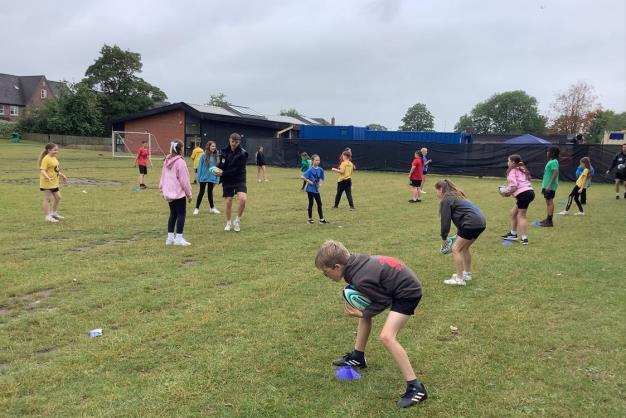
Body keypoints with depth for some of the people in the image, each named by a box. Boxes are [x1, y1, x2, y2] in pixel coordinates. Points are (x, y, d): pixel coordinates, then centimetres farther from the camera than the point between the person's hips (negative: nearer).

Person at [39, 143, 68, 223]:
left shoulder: (54, 158, 11)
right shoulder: (46, 159, -17)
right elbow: (42, 170, -26)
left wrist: (62, 175, 30)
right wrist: (48, 178, -39)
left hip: (54, 182, 9)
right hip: (47, 182, -9)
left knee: (58, 197, 15)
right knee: (48, 199, -3)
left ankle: (54, 213, 31)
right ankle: (48, 217, 4)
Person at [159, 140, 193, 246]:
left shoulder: (167, 161, 9)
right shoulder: (180, 162, -15)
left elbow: (163, 176, 14)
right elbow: (184, 180, -14)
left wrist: (162, 189, 21)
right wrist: (189, 193, -6)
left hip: (169, 193, 8)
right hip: (179, 193, -8)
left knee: (173, 214, 14)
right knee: (181, 214, -2)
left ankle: (170, 237, 16)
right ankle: (178, 238, -3)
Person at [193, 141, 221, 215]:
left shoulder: (216, 156, -1)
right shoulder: (203, 155, -11)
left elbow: (217, 167, 3)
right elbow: (200, 166, -8)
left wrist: (217, 178, 1)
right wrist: (199, 177, -9)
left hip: (212, 178, 3)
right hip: (204, 177, -3)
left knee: (210, 192, 15)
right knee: (201, 192, 5)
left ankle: (212, 208, 25)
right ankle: (197, 208, 16)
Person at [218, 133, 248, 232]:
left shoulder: (242, 153, -12)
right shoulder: (225, 151, 2)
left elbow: (238, 170, -18)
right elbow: (221, 164, 14)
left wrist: (223, 173, -22)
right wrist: (218, 169, -8)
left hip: (239, 180, -3)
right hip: (227, 181, 3)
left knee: (243, 199, -23)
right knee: (228, 202, 4)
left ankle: (238, 220, 0)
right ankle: (228, 223, 25)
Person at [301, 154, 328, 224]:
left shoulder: (320, 170, 2)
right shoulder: (310, 170, -13)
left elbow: (321, 178, 16)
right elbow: (303, 177, -16)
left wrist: (320, 183, -1)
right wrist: (309, 181, -16)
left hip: (316, 189, 5)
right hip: (310, 189, -5)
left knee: (319, 204, 5)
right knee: (311, 203, 3)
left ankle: (321, 219, 10)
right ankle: (310, 219, 15)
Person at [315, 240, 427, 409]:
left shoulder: (360, 279, -29)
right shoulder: (355, 262, -5)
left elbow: (384, 301, -17)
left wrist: (361, 314, -9)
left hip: (408, 292, -10)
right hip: (396, 285, 10)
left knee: (386, 337, -20)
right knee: (365, 309, 22)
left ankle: (415, 388, -14)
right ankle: (358, 357, 37)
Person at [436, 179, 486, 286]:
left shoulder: (446, 200, -4)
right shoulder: (456, 196, 25)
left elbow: (445, 220, -4)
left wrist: (444, 238, 6)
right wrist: (459, 233, 27)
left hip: (472, 223, -9)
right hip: (481, 222, 9)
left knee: (456, 249, -1)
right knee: (464, 248, 23)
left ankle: (459, 279, 1)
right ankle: (467, 274, 34)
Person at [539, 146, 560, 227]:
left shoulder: (554, 162, -14)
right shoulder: (550, 161, 16)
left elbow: (555, 174, -22)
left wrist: (549, 185, -27)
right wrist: (544, 185, 25)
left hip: (550, 186, -10)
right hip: (547, 186, 10)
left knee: (550, 202, -7)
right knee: (548, 202, 16)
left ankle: (550, 222, -5)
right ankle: (548, 219, 25)